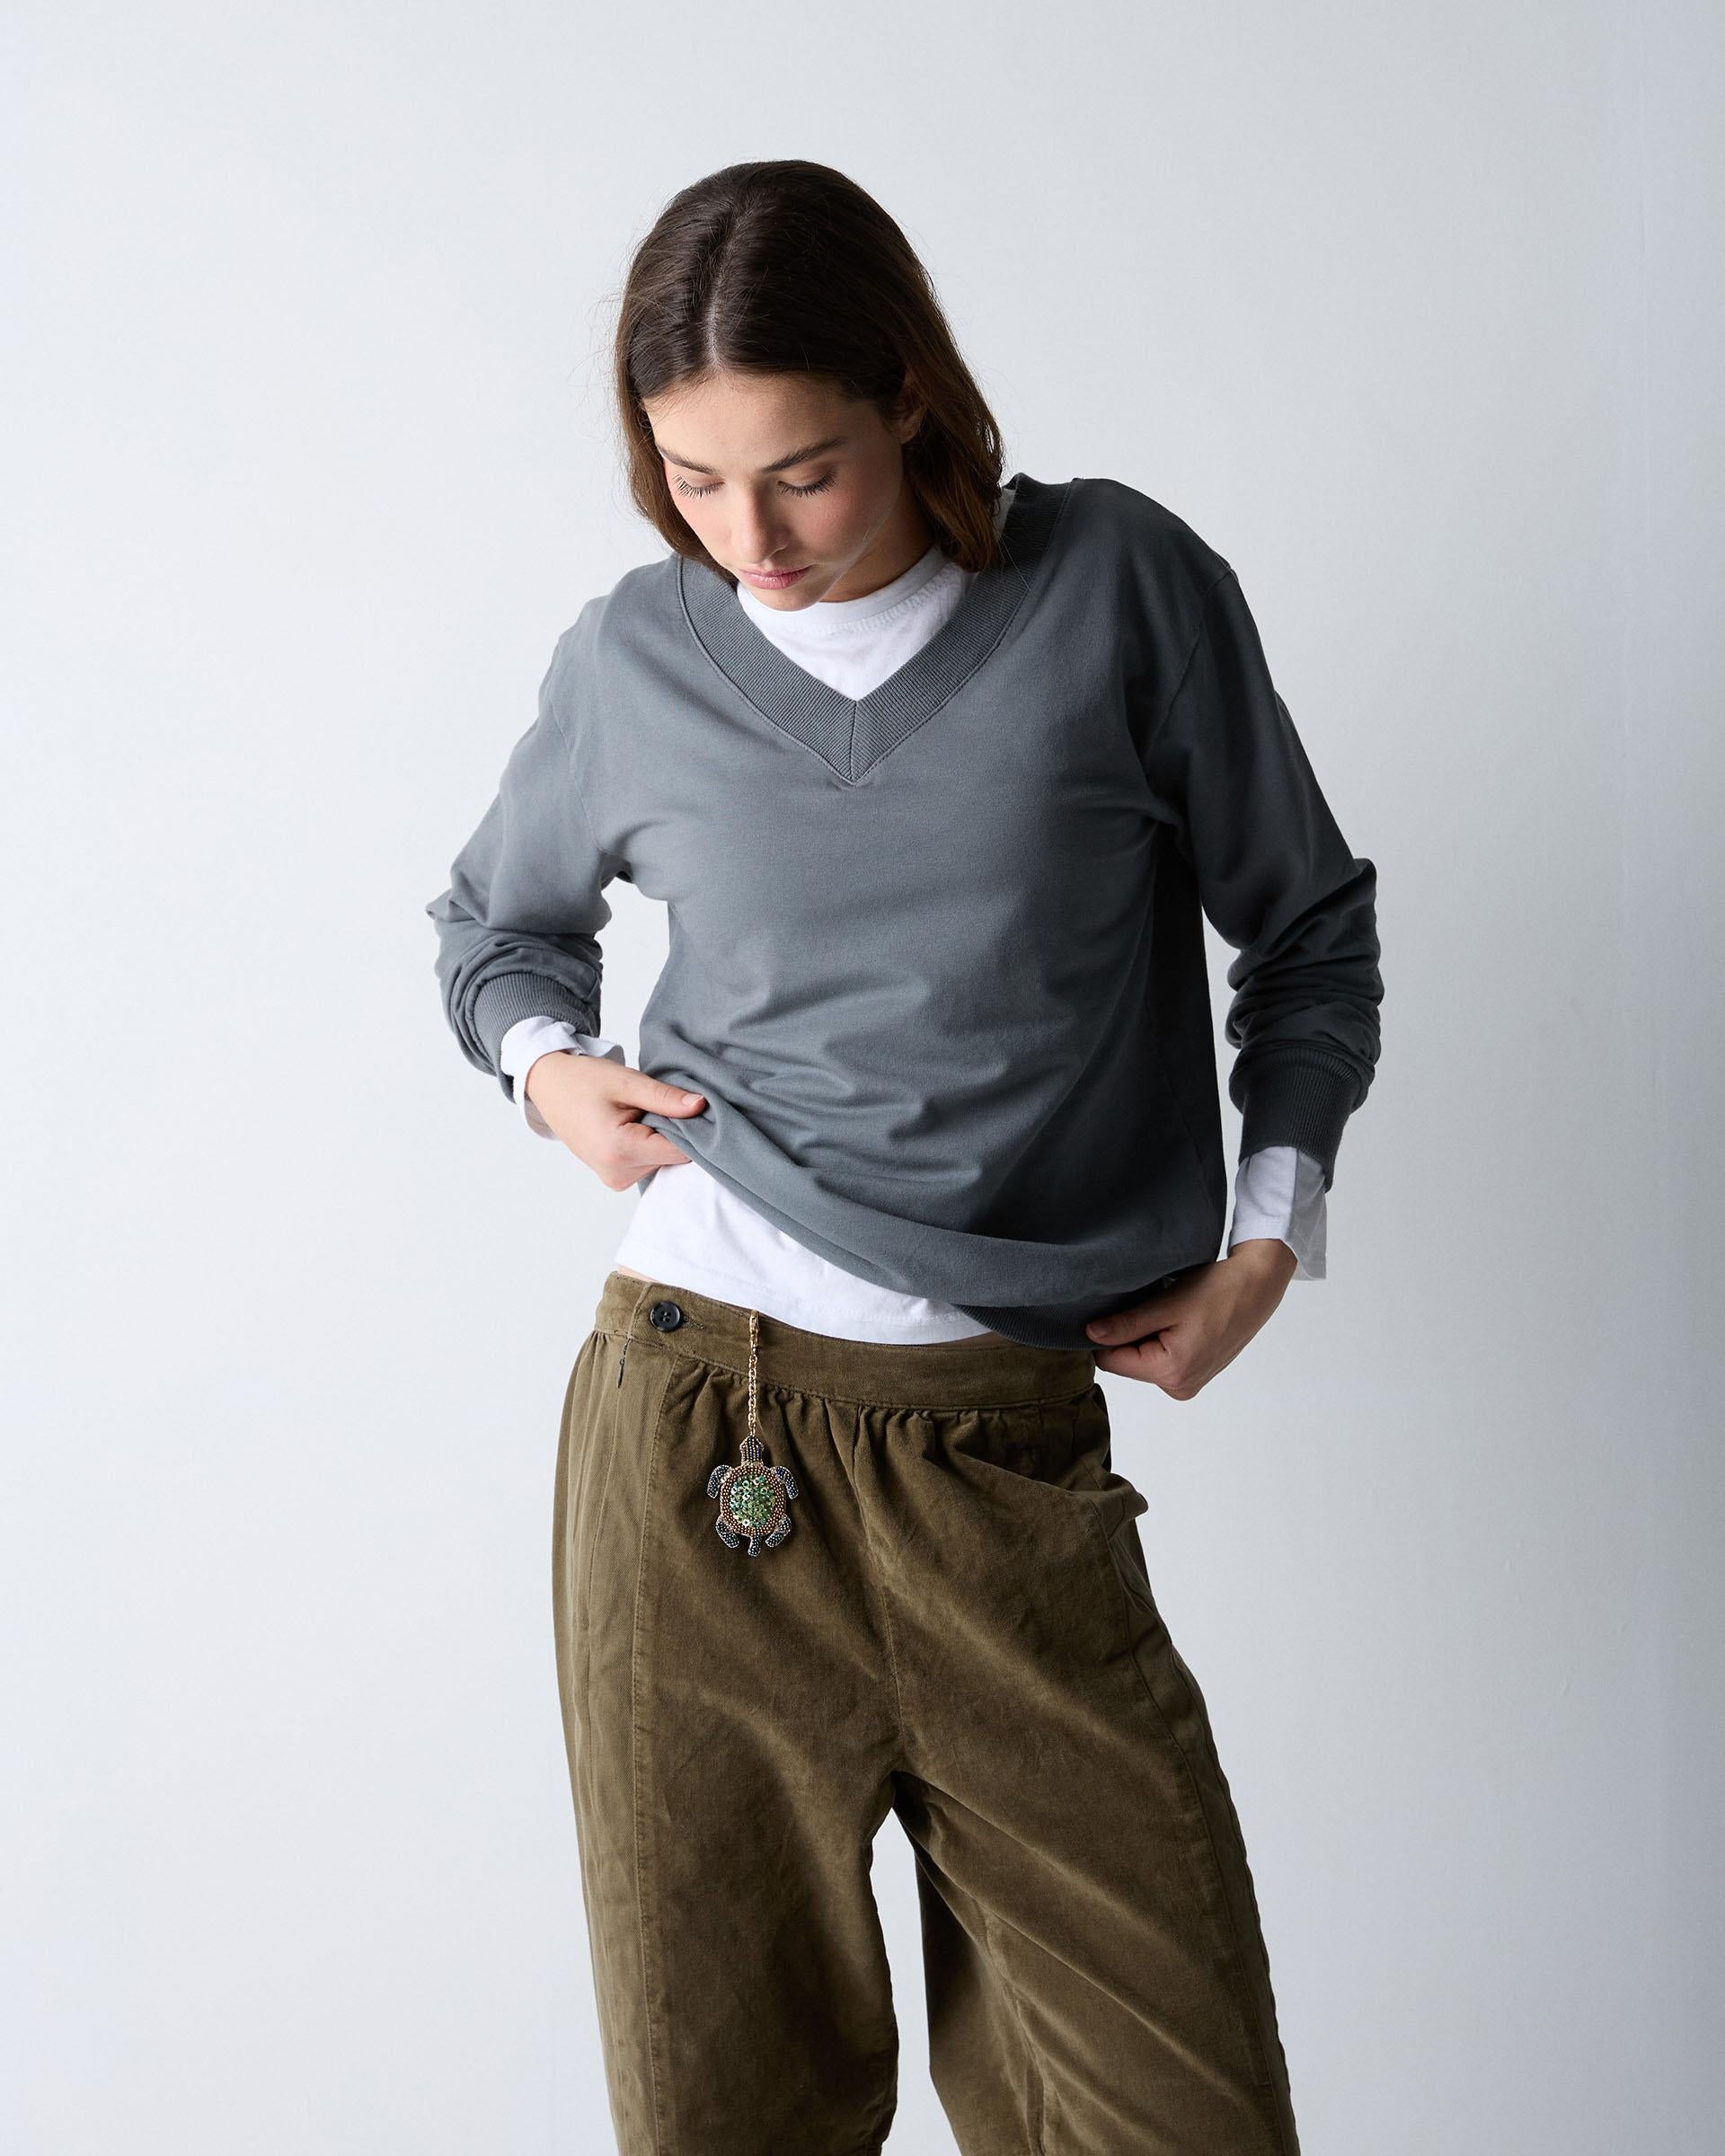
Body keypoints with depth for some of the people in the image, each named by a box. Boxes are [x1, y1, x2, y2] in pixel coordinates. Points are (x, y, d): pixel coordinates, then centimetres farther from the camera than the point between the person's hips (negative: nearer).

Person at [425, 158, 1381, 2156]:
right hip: (688, 1420, 1)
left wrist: (1268, 1235, 3)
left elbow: (1308, 923, 12)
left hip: (1006, 1457, -1)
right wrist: (544, 1061, 5)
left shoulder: (1120, 585, 0)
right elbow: (495, 922, 25)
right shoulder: (635, 656, 6)